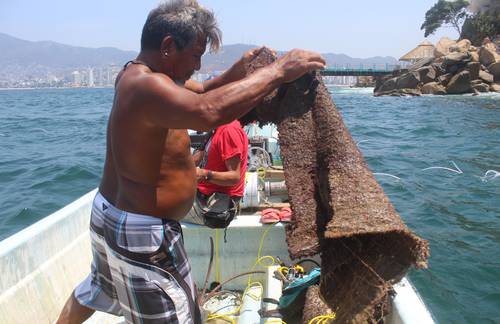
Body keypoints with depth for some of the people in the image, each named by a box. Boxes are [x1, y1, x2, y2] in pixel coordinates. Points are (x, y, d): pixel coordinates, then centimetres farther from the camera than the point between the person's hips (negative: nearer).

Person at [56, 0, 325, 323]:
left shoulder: (137, 73, 4)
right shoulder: (146, 85, -28)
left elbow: (199, 94, 13)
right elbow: (209, 110, -46)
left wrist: (238, 70, -2)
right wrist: (277, 71, -37)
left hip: (111, 212, 10)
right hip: (140, 232, -10)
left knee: (97, 289, 33)